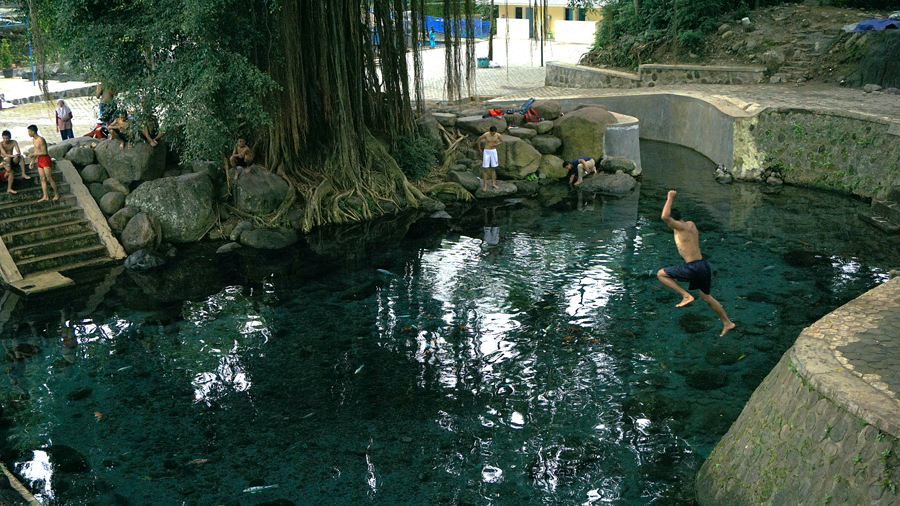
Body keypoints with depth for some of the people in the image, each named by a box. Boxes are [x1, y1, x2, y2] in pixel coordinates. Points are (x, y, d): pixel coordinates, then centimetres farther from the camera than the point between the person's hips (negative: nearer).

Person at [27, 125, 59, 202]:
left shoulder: (41, 140, -18)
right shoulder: (34, 139, 11)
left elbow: (44, 152, -20)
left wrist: (33, 154, -16)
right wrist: (32, 161, 16)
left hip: (45, 159, -9)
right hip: (39, 160, 9)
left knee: (49, 178, -4)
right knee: (42, 179, 8)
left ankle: (57, 194, 8)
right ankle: (45, 196, 11)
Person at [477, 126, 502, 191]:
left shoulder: (498, 135, -9)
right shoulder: (486, 134, -17)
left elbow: (501, 141, 9)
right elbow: (479, 140, -2)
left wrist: (495, 144, -11)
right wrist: (479, 149, 6)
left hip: (494, 151, 3)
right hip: (486, 152, -3)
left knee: (493, 168, 9)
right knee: (485, 169, -4)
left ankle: (493, 183, 20)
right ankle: (485, 185, 0)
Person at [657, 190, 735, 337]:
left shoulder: (681, 227, -15)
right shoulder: (690, 224, 9)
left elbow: (665, 217, -30)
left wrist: (670, 198, -17)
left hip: (693, 268, -9)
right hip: (703, 264, 9)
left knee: (661, 274, 2)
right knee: (706, 297, 27)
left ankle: (686, 296, -5)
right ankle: (727, 322, 37)